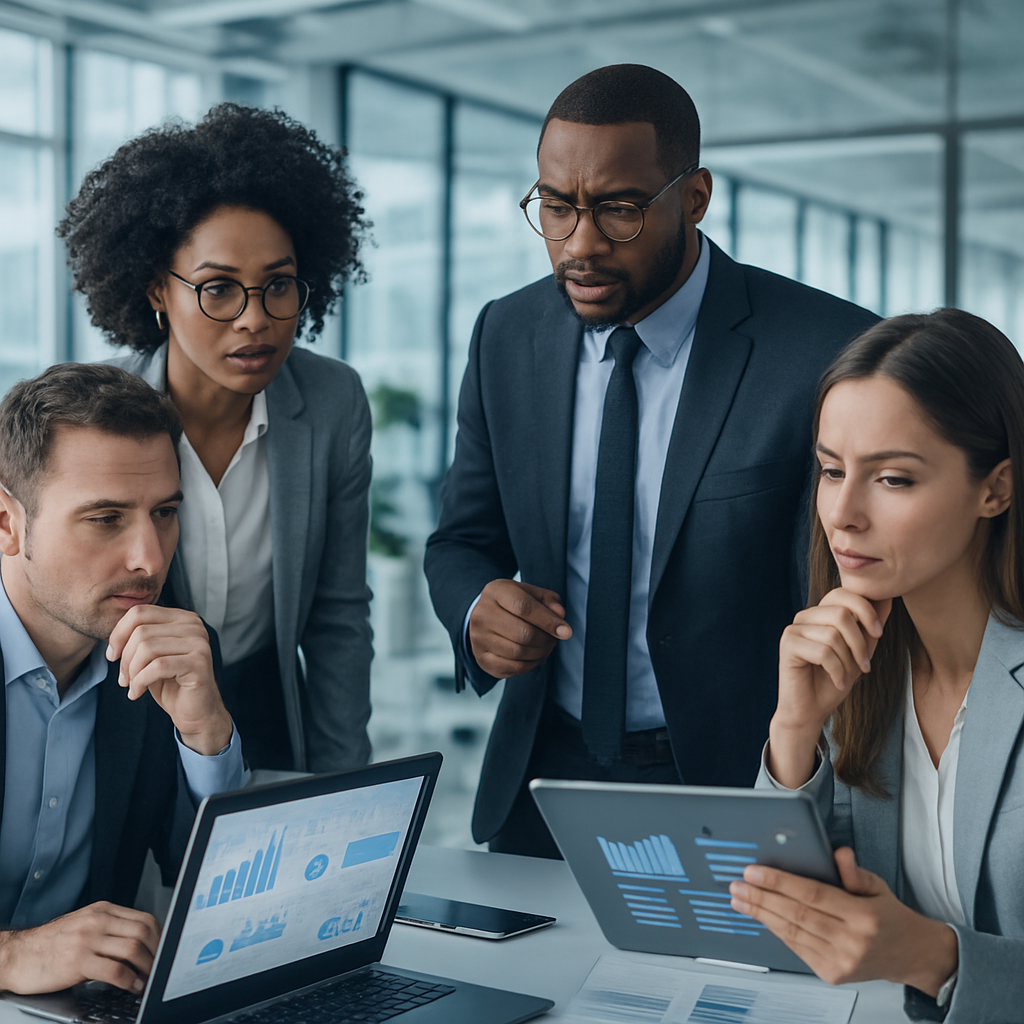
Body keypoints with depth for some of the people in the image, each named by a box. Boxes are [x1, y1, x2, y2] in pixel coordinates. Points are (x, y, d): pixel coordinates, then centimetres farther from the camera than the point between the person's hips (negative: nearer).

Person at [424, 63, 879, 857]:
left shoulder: (828, 353, -17)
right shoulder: (507, 338, -1)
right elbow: (463, 541, 9)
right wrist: (477, 610, -15)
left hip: (736, 791, -4)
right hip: (541, 779, 4)